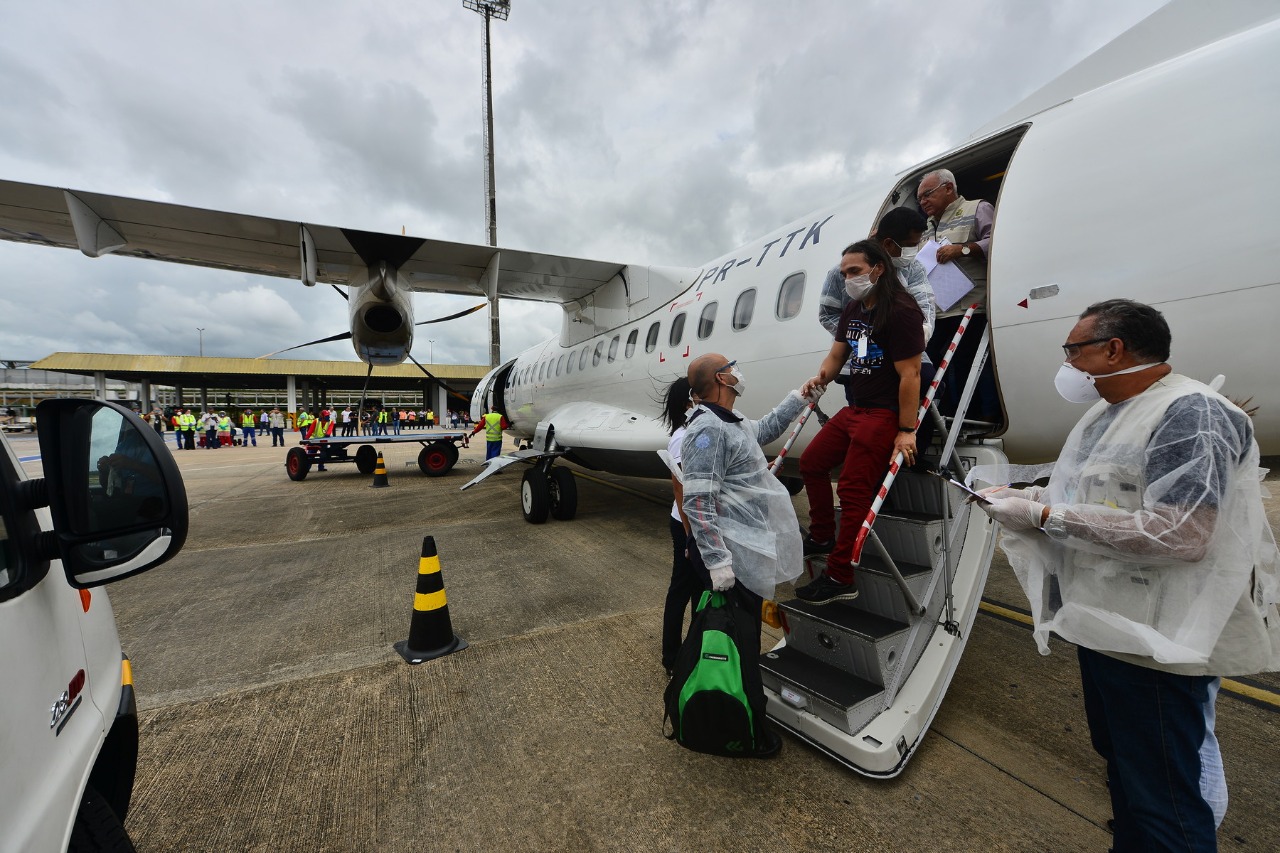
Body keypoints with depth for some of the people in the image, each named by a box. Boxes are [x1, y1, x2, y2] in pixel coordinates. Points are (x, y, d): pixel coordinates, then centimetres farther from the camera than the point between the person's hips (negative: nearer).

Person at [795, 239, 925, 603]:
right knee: (811, 462, 14)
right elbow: (837, 354, 17)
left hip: (885, 414, -9)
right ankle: (822, 536, 29)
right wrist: (821, 377, -6)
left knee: (853, 491, -12)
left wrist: (906, 431, -21)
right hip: (853, 409, 10)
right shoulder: (853, 310, 11)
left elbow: (910, 374, -19)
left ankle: (840, 579, -1)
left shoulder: (901, 311, -15)